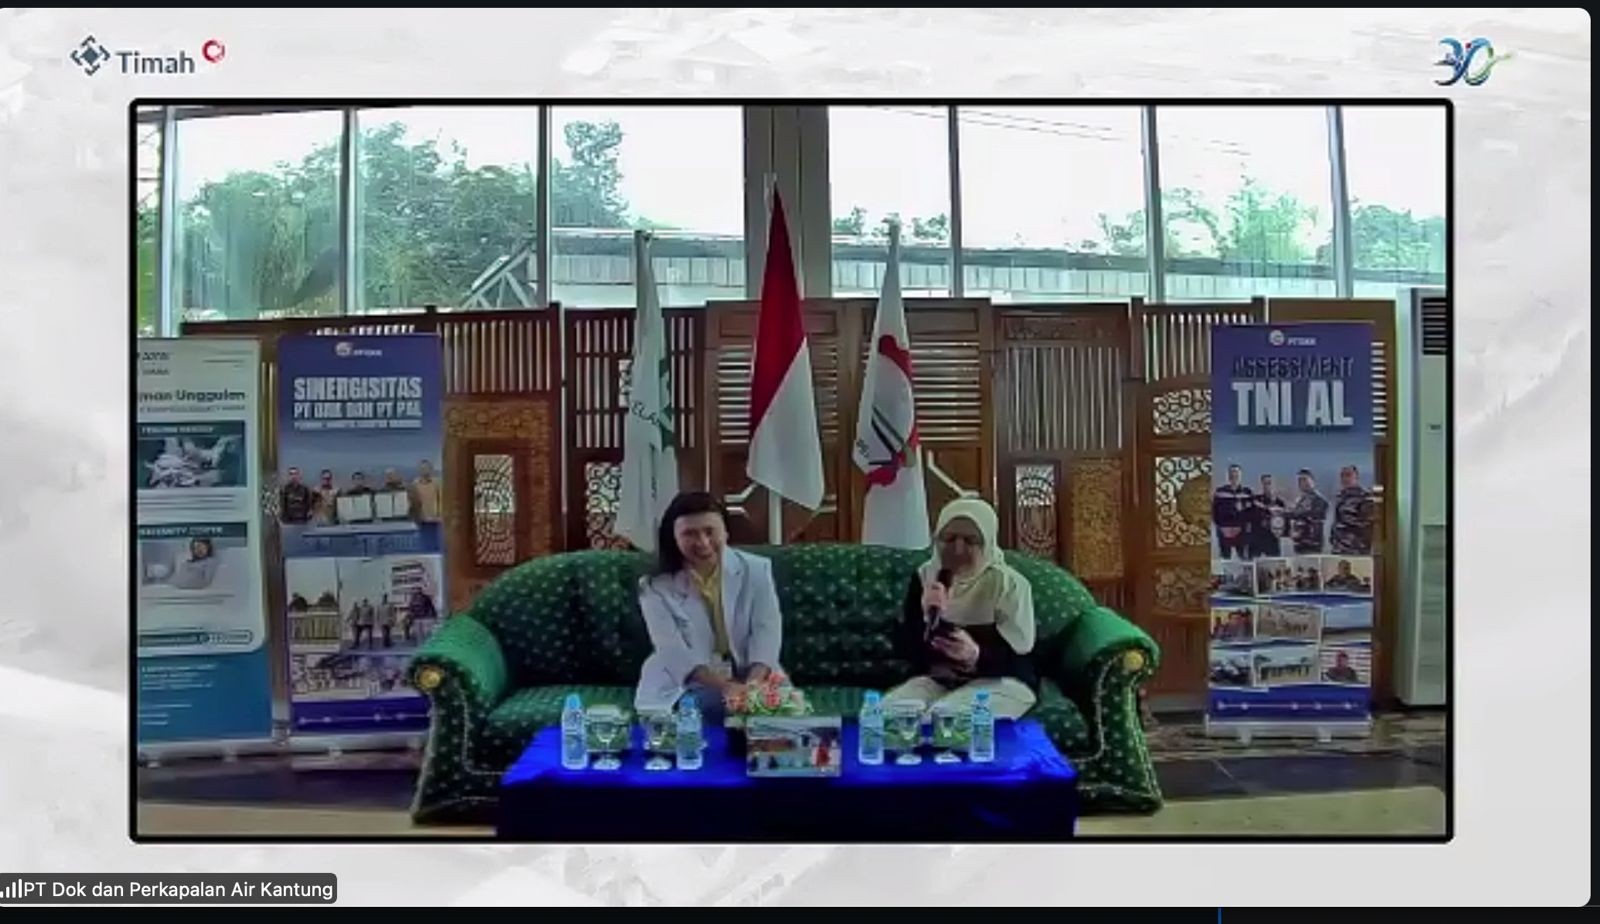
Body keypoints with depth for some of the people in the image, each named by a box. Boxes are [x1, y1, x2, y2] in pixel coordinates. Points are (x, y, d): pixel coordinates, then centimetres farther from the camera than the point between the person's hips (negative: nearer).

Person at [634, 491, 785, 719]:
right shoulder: (656, 587, -4)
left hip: (751, 677, 2)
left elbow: (767, 631, -8)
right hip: (683, 687, -2)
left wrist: (753, 684, -28)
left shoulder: (756, 570, 2)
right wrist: (725, 687, -29)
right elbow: (674, 652, -14)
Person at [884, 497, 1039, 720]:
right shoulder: (925, 576, 1)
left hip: (1000, 683, -4)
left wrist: (976, 654, -35)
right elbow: (905, 650, -4)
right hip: (936, 680, 4)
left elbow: (1019, 660, -15)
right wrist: (928, 616, -23)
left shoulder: (1009, 584, -10)